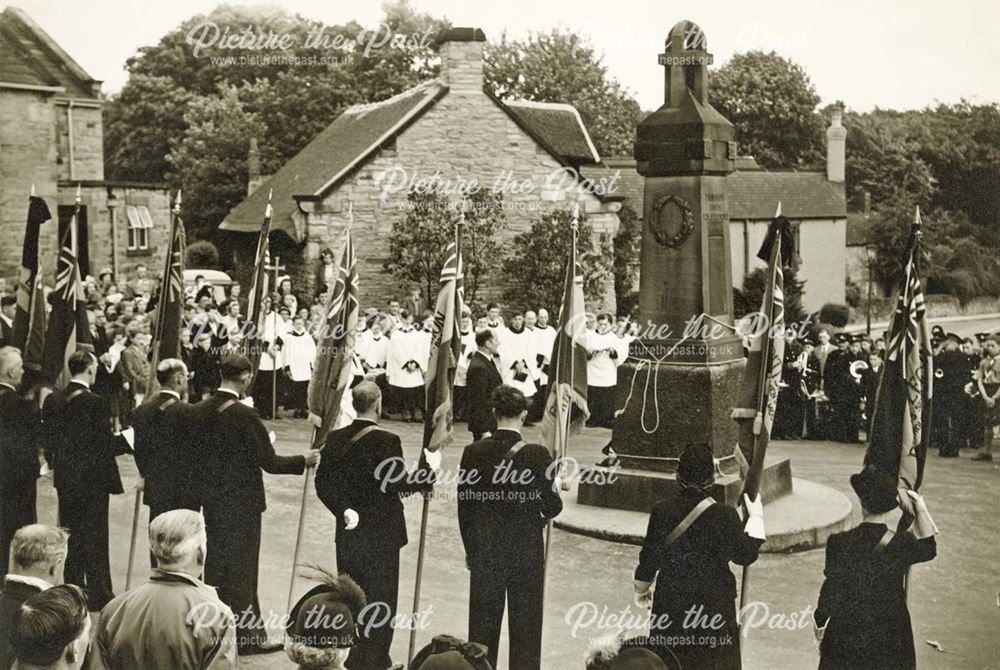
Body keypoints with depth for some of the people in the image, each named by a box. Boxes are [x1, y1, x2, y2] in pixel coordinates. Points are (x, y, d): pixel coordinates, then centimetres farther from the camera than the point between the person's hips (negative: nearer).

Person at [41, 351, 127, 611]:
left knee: (70, 535, 16)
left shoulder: (52, 401, 1)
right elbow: (106, 445, -18)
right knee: (95, 538, 3)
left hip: (65, 480, 6)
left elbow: (48, 439, 7)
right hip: (93, 480, -6)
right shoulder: (96, 403, -19)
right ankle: (98, 594, 9)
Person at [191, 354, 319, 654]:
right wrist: (304, 460, -2)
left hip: (211, 499, 6)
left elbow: (195, 452, 7)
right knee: (241, 567, 3)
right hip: (242, 502, -6)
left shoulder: (200, 410, -1)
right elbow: (269, 462, -16)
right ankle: (246, 636, 13)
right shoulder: (244, 415, -20)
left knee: (215, 562, 17)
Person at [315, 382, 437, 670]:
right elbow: (396, 486, -17)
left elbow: (323, 483, 0)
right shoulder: (387, 441, -17)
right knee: (380, 602, 6)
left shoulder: (336, 439, 1)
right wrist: (429, 470, -6)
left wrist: (344, 508, -1)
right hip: (380, 537, -6)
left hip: (348, 533, 6)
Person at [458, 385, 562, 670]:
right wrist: (555, 489, 13)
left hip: (484, 551, 2)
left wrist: (470, 548, 13)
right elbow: (551, 508, -9)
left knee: (483, 625, 13)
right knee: (525, 626, 10)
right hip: (526, 551, -2)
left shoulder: (473, 452, -7)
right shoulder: (537, 454, -15)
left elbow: (464, 507, 0)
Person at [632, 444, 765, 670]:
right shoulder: (724, 516, -19)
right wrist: (755, 516, 4)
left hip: (671, 599, 2)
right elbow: (745, 554, -7)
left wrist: (641, 589, 15)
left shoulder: (661, 510, -11)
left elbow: (649, 556, -2)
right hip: (712, 603, -2)